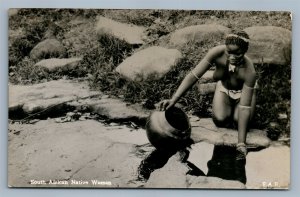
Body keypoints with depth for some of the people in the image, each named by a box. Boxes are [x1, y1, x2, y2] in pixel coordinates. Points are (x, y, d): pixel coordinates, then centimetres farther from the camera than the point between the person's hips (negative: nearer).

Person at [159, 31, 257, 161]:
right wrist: (174, 99, -42)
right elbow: (194, 75, -33)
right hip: (224, 87, 2)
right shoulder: (217, 53, -35)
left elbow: (244, 107, -38)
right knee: (220, 120, -21)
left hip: (243, 91, -2)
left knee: (239, 118, -28)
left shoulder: (249, 71, -38)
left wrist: (241, 143, -42)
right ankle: (231, 107, 12)